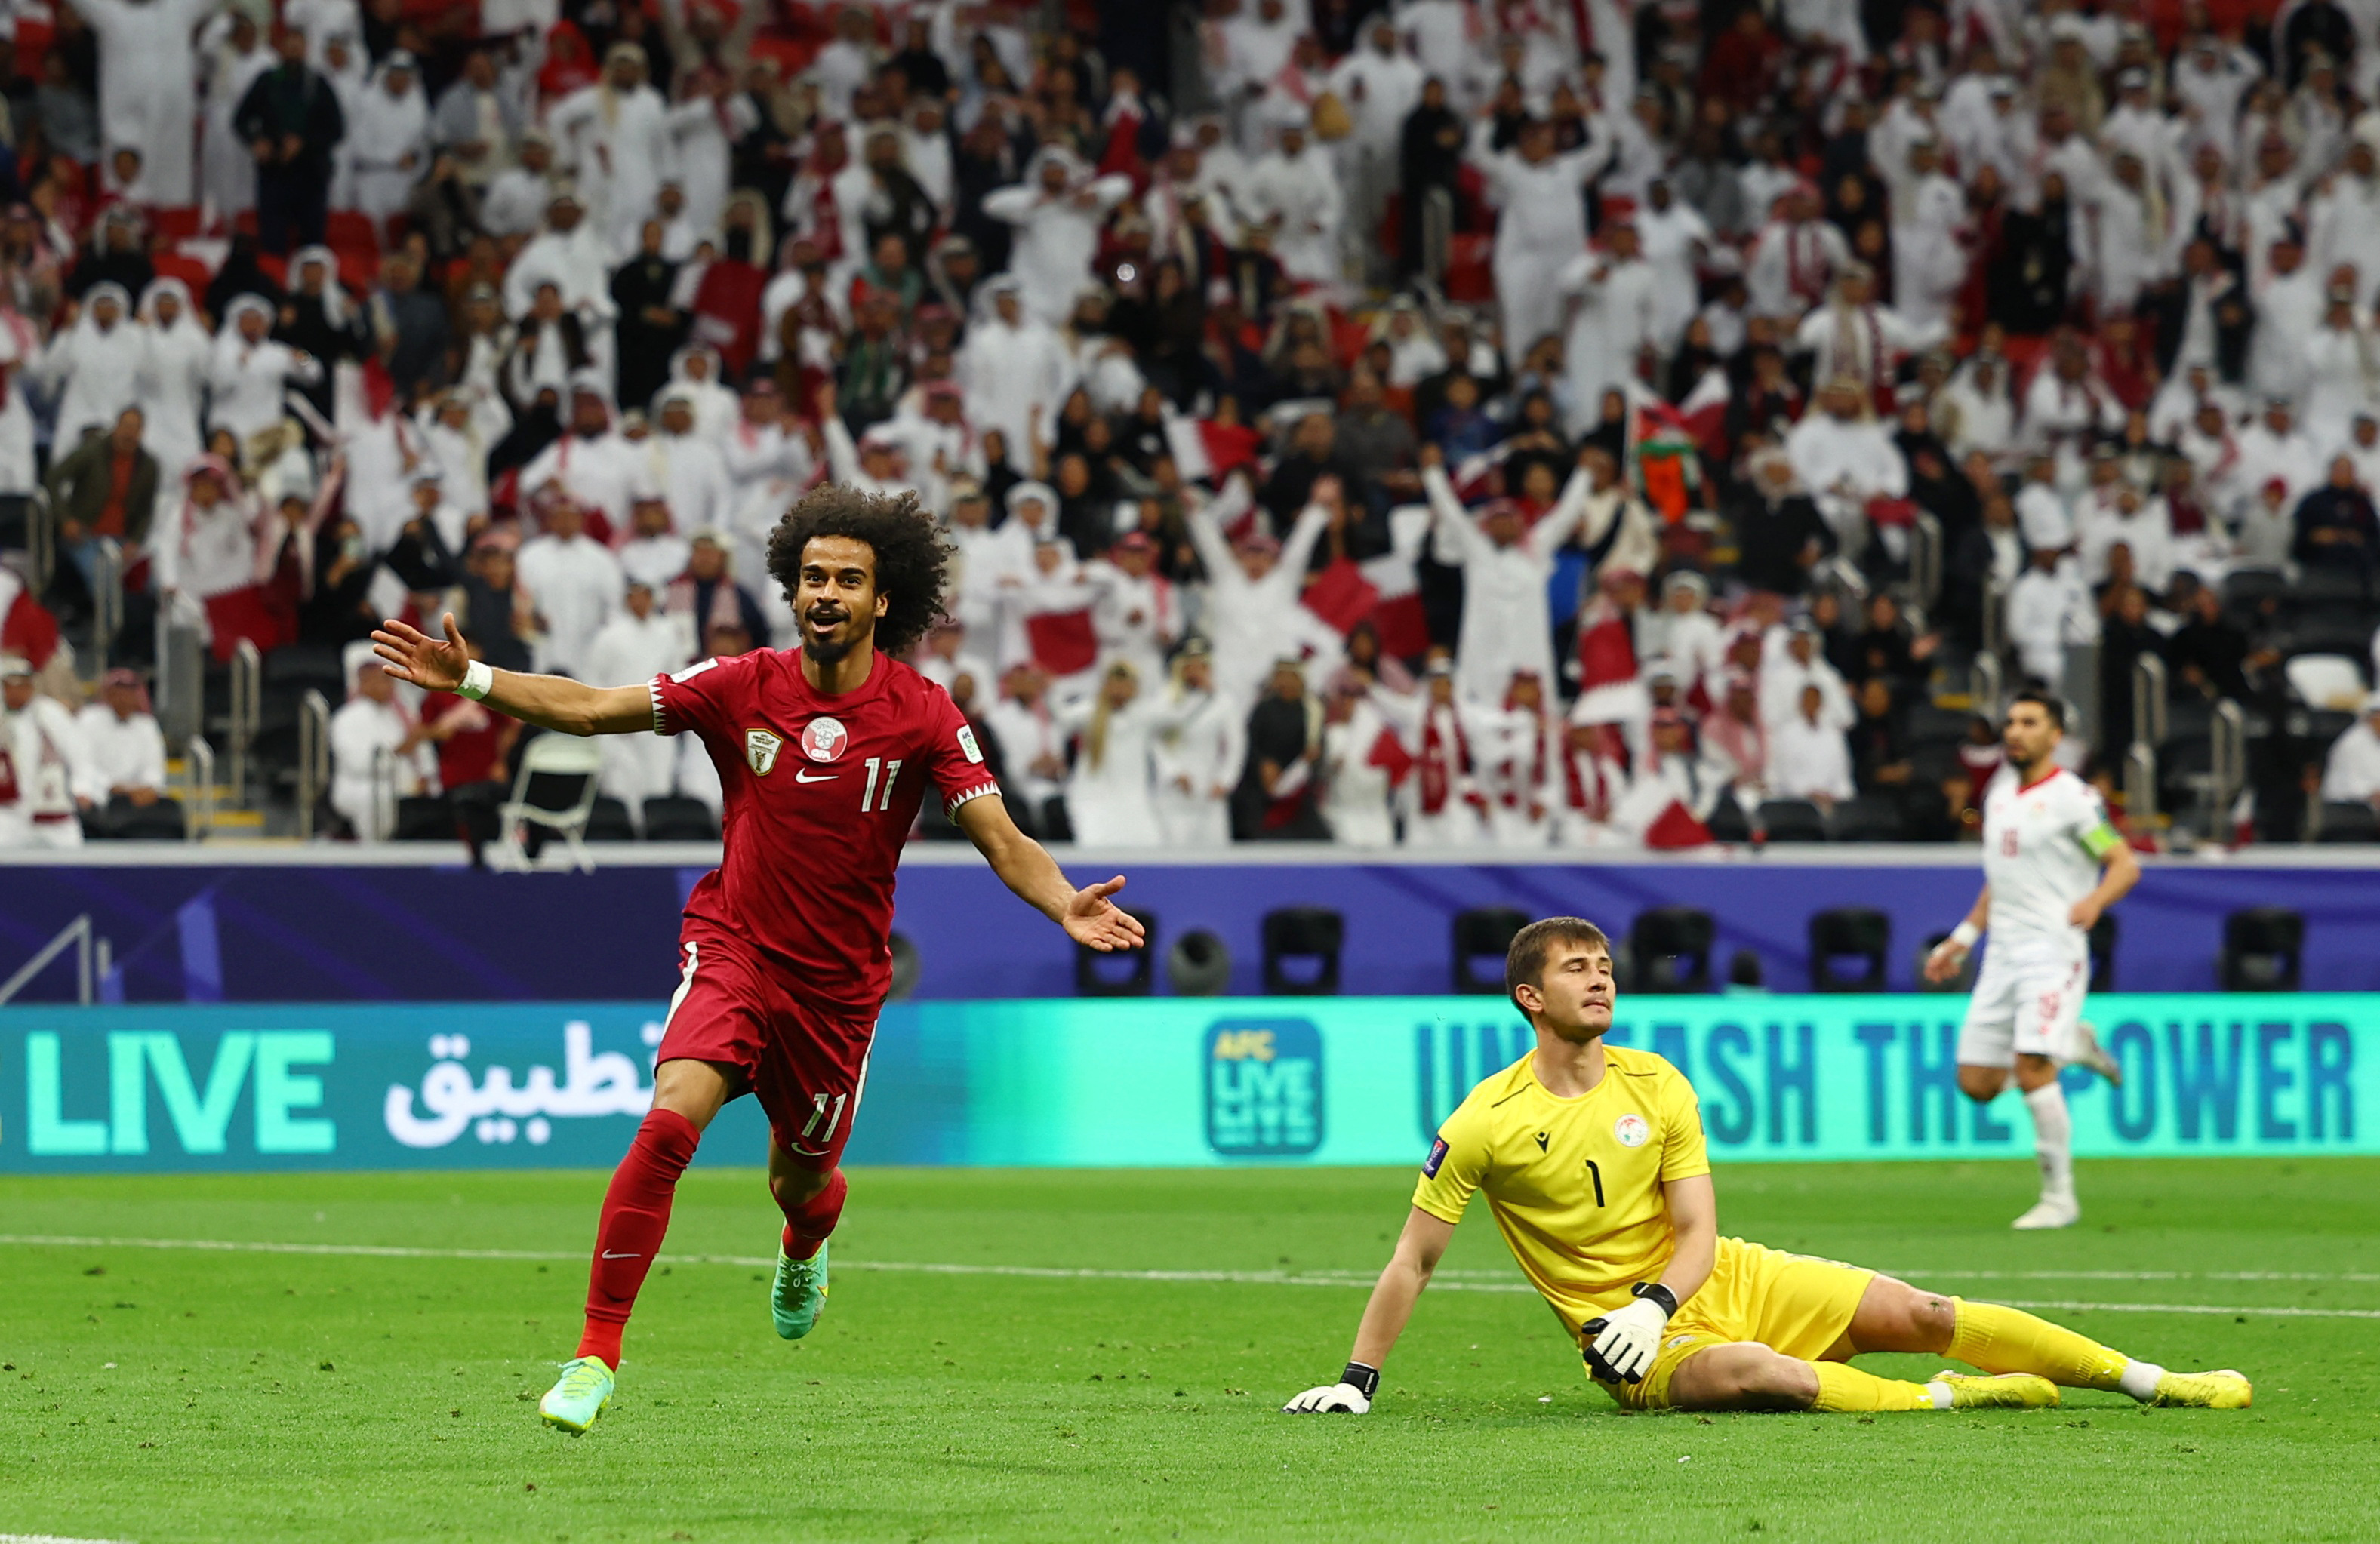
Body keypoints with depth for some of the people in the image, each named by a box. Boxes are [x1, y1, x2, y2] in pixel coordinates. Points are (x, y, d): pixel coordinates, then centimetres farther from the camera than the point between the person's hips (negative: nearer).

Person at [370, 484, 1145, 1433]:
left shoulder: (922, 716, -8)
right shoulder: (744, 687, -5)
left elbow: (1000, 839, -12)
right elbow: (591, 710, -1)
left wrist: (1065, 906, -31)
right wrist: (473, 680, -12)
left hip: (838, 985, 1)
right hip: (734, 952, -1)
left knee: (800, 1184, 14)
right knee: (670, 1121, -25)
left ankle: (803, 1249, 56)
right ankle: (596, 1356, -21)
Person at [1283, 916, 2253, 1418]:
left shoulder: (1657, 1086, 1)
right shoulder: (1485, 1124, -11)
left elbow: (1697, 1234, 0)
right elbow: (1414, 1260, -5)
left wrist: (1654, 1305, -21)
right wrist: (1358, 1383, -10)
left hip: (1726, 1282, 4)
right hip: (1636, 1344, -4)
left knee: (1925, 1315, -4)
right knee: (1764, 1375, -38)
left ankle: (2155, 1381, 2)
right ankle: (1954, 1398, -24)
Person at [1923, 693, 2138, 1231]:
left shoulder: (2072, 797, -6)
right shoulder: (2000, 790, 16)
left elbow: (2126, 864, -11)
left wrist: (2095, 900, -31)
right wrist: (1963, 939, 24)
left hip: (2054, 948, -7)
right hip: (2003, 951, 7)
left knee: (2032, 1069, -19)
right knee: (1977, 1083, 2)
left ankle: (2059, 1196, -7)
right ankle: (2071, 1043, 27)